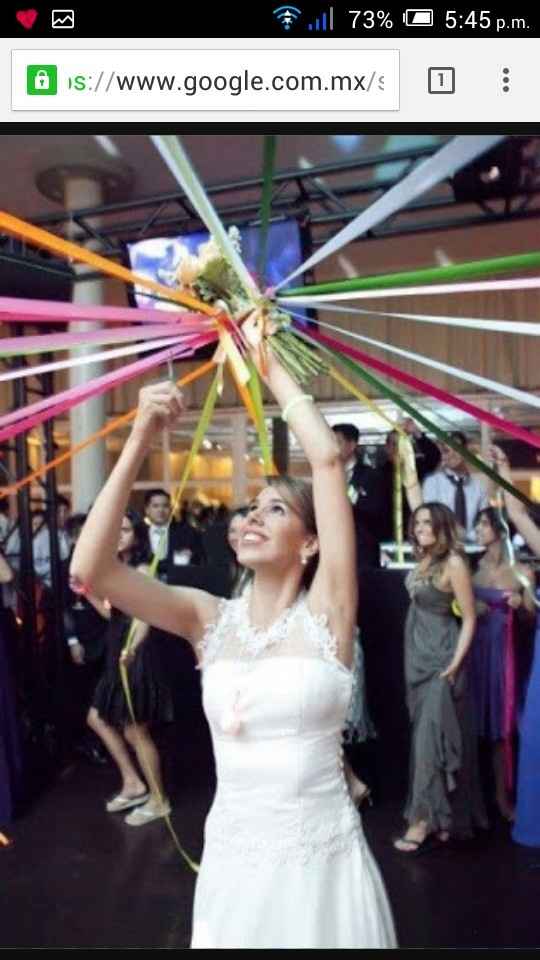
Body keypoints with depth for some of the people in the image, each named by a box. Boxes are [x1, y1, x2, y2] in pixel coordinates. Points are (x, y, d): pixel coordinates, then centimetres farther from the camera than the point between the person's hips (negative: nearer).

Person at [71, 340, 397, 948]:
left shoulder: (326, 611, -11)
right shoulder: (209, 618, -4)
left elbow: (328, 458, -21)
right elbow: (89, 571, -16)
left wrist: (271, 367, -13)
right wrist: (140, 440, -19)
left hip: (322, 858, -2)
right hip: (232, 859, 2)